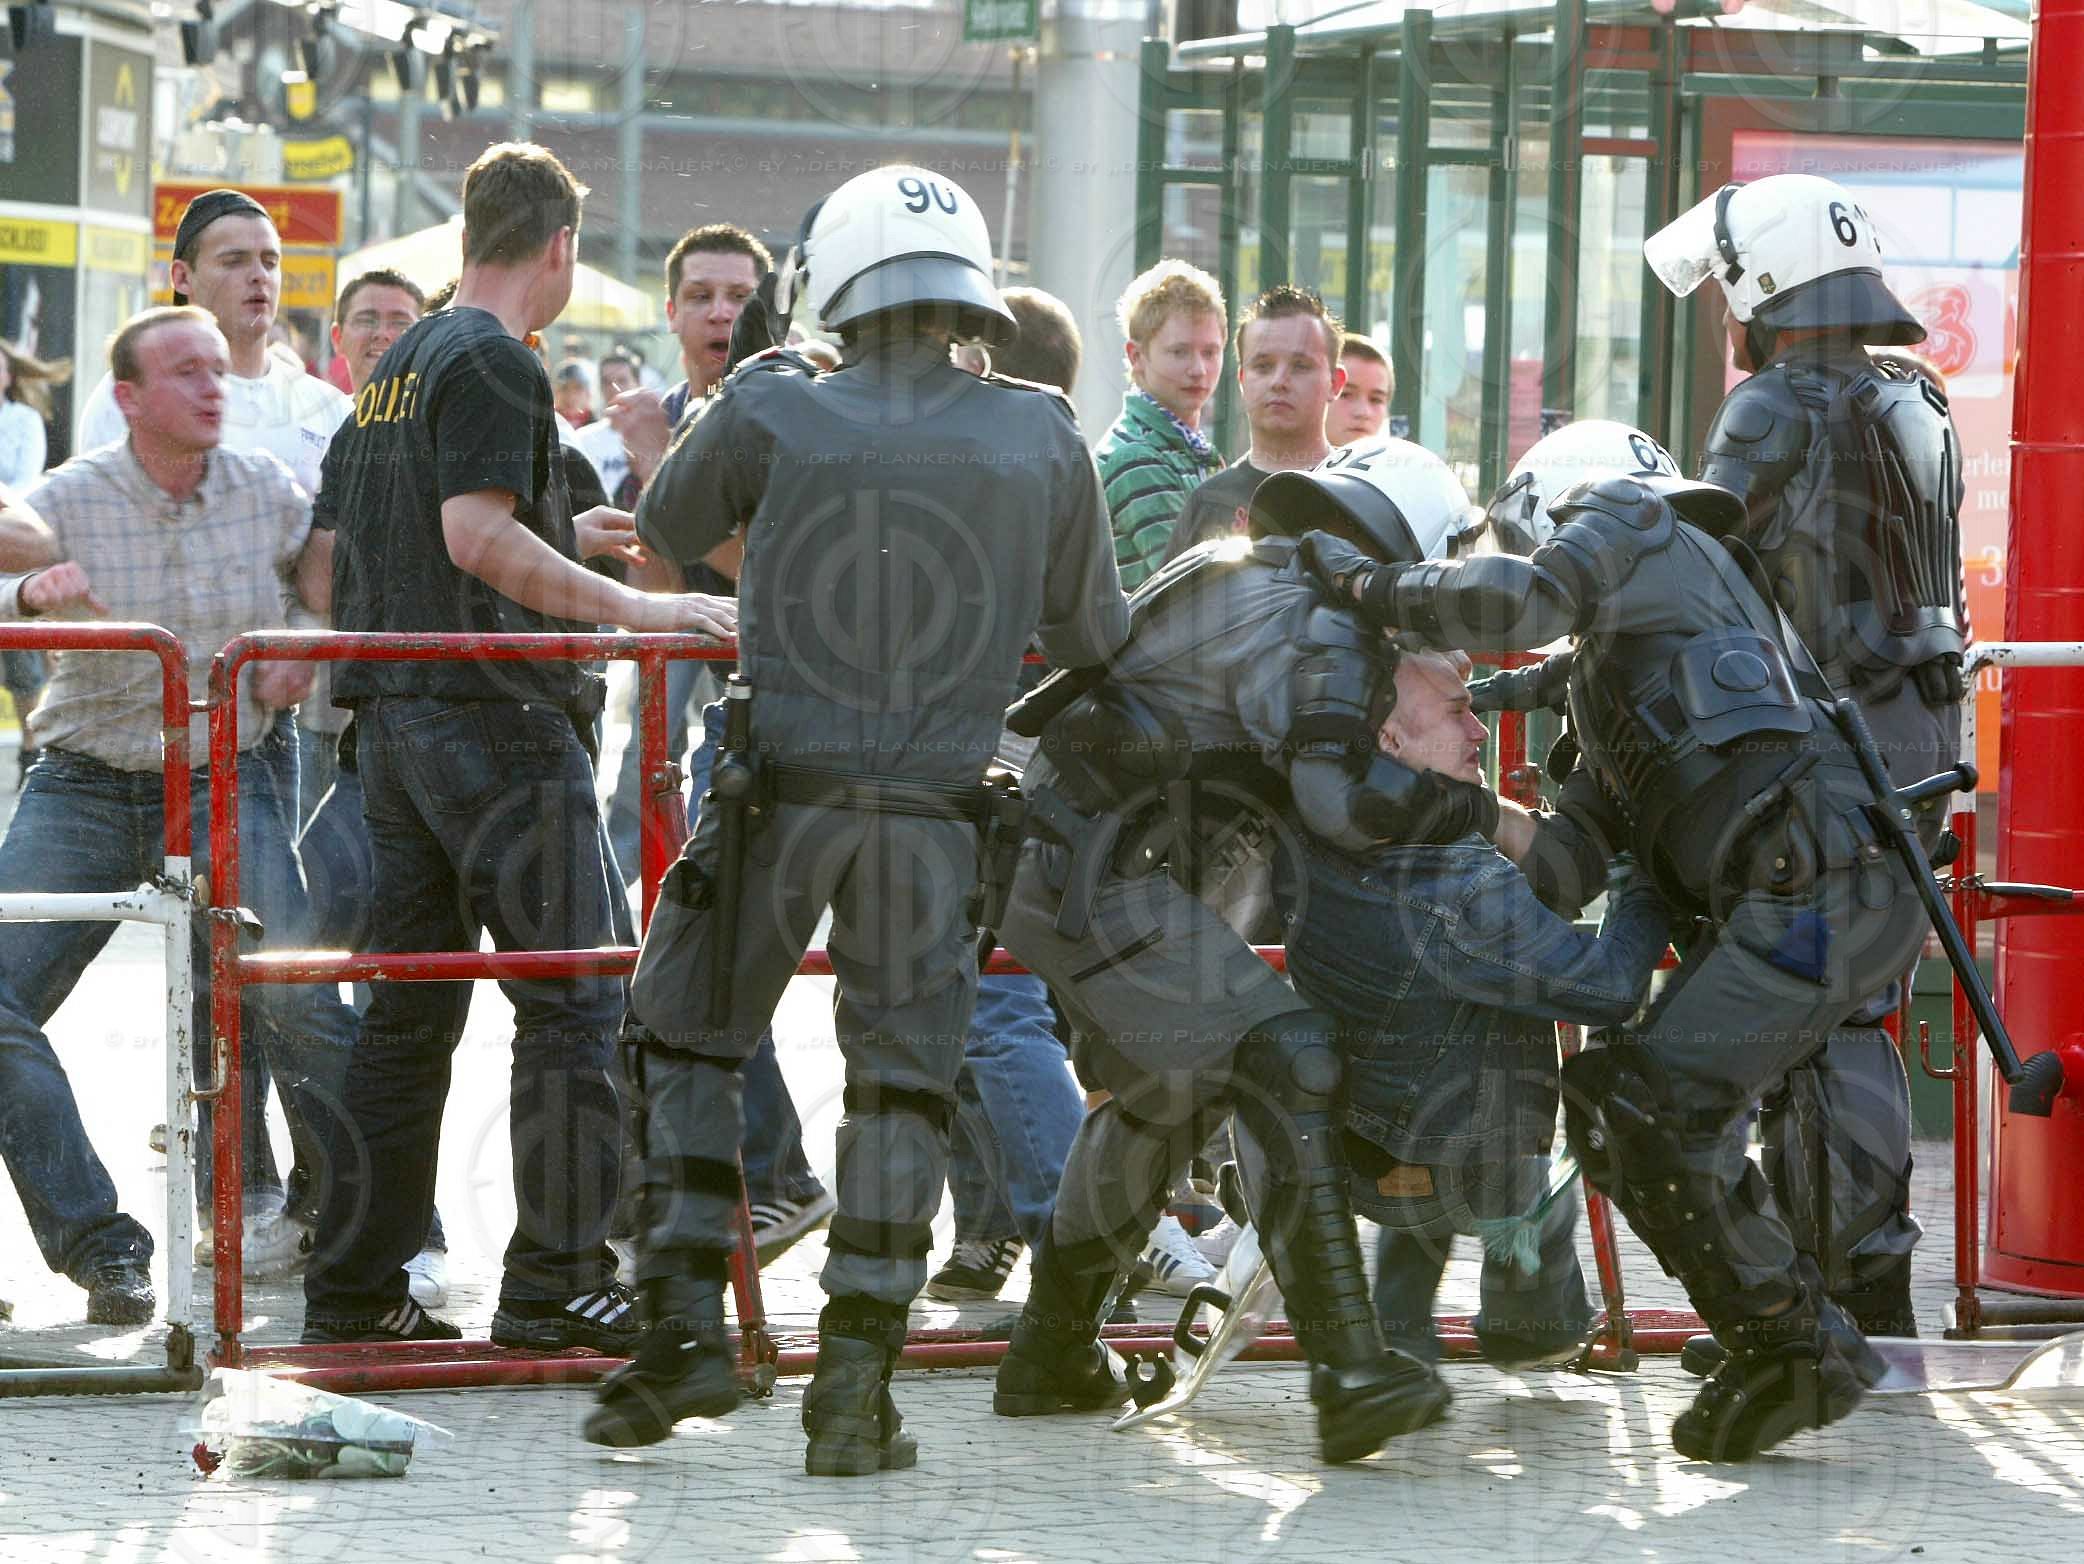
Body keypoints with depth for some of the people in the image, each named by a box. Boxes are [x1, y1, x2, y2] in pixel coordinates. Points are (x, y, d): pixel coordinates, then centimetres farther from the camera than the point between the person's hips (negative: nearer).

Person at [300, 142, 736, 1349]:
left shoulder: (402, 365, 18)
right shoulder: (498, 365, -11)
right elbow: (477, 532, -22)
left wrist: (559, 539, 32)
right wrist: (631, 608, -21)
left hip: (398, 715, 9)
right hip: (498, 715, -9)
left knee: (411, 1004, 11)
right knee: (571, 1000, -6)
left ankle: (356, 1283, 11)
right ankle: (556, 1281, -8)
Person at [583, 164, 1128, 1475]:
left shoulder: (775, 415, -4)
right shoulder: (1044, 440, 1)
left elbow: (670, 530, 16)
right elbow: (1093, 639, 11)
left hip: (782, 790, -1)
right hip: (938, 812, 1)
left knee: (688, 1039, 15)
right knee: (902, 1083, 9)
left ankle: (688, 1327, 7)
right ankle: (856, 1386, 5)